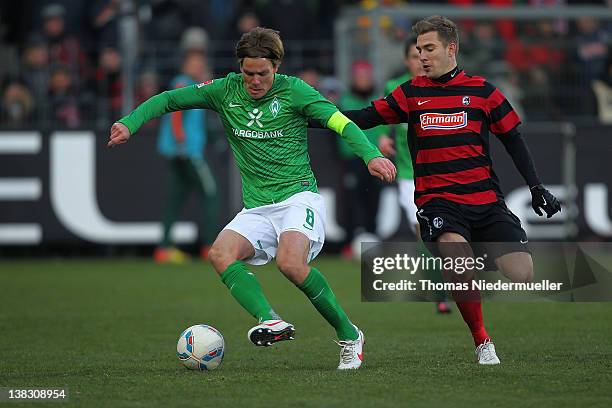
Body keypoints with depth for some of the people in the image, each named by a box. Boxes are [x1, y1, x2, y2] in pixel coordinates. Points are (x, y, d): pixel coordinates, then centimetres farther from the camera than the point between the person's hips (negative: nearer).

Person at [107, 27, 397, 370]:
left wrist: (371, 155, -28)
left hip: (299, 197, -5)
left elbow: (340, 122, -11)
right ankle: (271, 321, -40)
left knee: (290, 262, -31)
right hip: (256, 209, 5)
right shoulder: (226, 91, 7)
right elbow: (169, 99, 11)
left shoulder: (293, 90, -3)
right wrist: (130, 123, -5)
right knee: (221, 253, -25)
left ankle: (349, 335, -13)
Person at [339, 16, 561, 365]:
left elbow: (513, 139, 11)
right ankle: (482, 342, -9)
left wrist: (537, 187, 6)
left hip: (486, 200, 1)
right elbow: (367, 118, 9)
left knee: (523, 276, -13)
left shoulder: (482, 90, 5)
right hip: (438, 202, -1)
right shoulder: (411, 93, 7)